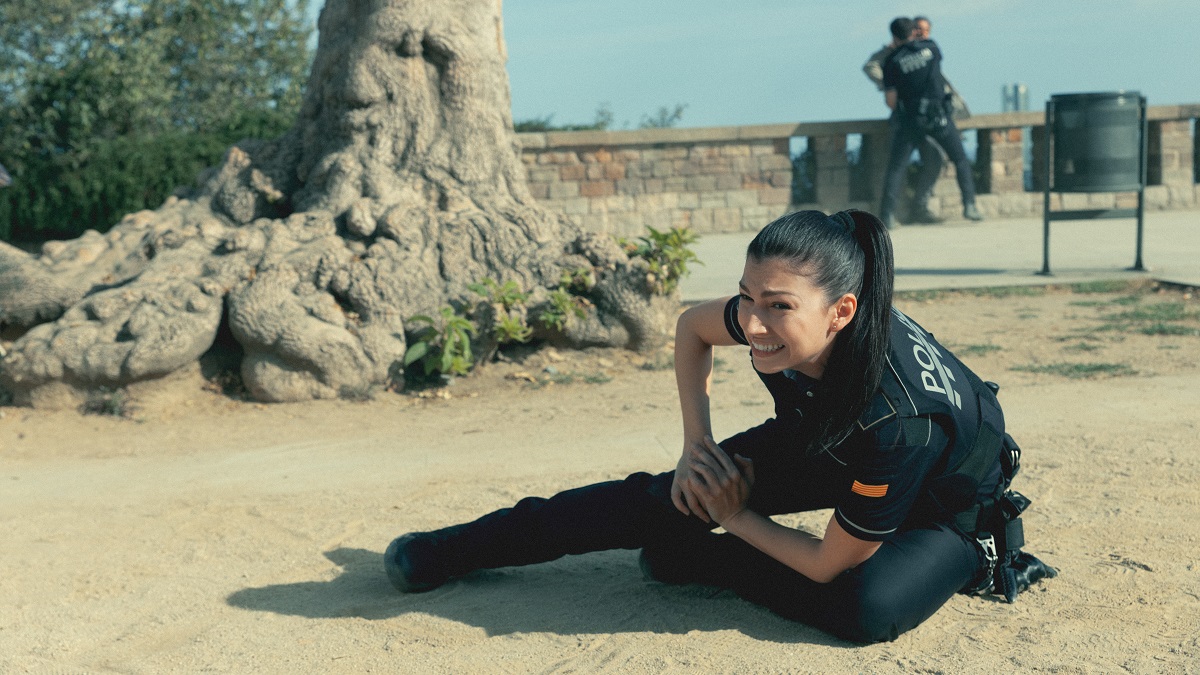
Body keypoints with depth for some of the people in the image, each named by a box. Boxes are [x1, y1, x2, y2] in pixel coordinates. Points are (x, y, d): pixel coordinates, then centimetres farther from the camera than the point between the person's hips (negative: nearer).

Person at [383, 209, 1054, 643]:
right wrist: (698, 446, -7)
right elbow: (692, 327, -3)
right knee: (674, 495, -7)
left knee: (865, 609, -34)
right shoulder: (772, 320, -29)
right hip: (821, 447, 5)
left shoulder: (898, 417, -43)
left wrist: (735, 517, -16)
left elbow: (829, 564, -29)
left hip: (945, 499, -4)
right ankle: (462, 547, 7)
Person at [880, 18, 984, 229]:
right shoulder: (931, 47, 3)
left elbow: (890, 101, -3)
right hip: (938, 116, 1)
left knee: (895, 167, 3)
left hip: (910, 119, -1)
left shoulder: (892, 62, -2)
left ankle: (887, 214, -9)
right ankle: (969, 205, 6)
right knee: (960, 159, 15)